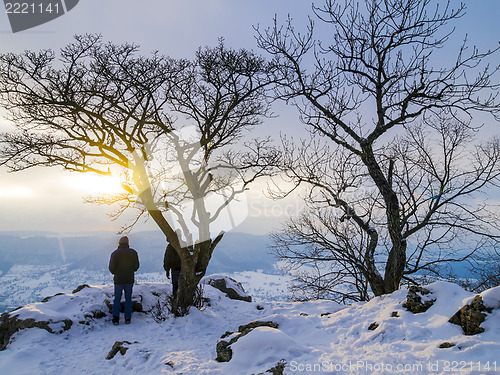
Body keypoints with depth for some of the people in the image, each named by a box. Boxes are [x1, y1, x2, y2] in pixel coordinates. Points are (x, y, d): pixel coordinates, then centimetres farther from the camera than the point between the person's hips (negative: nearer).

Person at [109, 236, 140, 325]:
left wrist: (115, 273, 12)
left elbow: (111, 268, -9)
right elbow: (136, 266, 3)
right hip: (130, 280, 2)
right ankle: (128, 318, 13)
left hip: (118, 280, -2)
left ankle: (116, 319, 6)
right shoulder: (133, 252, -2)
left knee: (117, 299, 11)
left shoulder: (115, 253, -9)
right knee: (128, 299, 12)